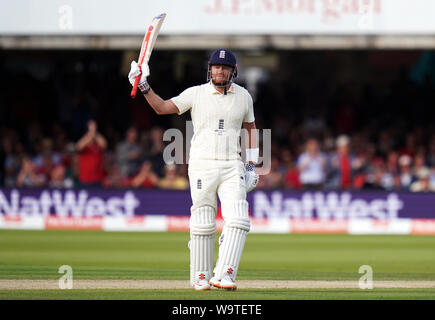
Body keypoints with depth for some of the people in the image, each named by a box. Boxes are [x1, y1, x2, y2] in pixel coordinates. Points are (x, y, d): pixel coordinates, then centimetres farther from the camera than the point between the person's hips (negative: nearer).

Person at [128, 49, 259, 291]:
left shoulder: (243, 96, 9)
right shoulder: (196, 94, 1)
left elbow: (250, 127, 20)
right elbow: (162, 107, -4)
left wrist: (251, 166, 15)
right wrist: (144, 86, -20)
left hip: (232, 167, 2)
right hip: (202, 165, -2)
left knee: (237, 220, -15)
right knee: (203, 224, 0)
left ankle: (223, 275, -18)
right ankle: (201, 277, 12)